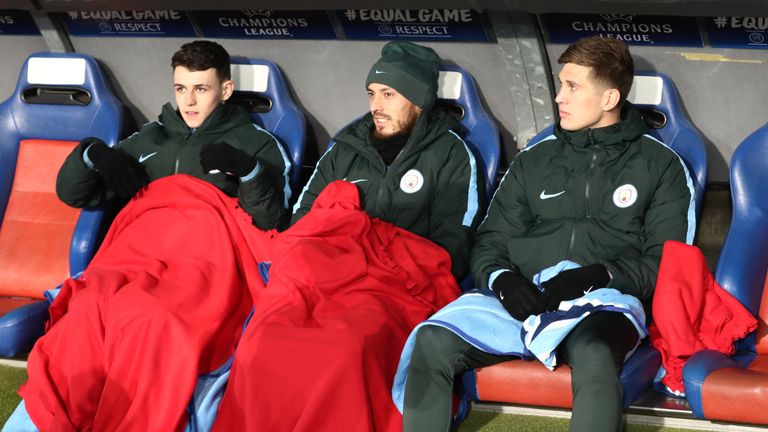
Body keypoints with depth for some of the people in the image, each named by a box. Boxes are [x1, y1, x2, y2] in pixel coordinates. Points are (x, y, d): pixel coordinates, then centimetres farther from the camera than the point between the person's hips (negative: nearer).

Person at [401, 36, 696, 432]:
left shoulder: (661, 166, 13)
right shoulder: (534, 161, 23)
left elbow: (666, 263, 4)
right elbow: (490, 243, 18)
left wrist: (598, 276, -13)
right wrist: (501, 278, -6)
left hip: (603, 306, -3)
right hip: (525, 300, 3)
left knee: (593, 356, -41)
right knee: (432, 343, -26)